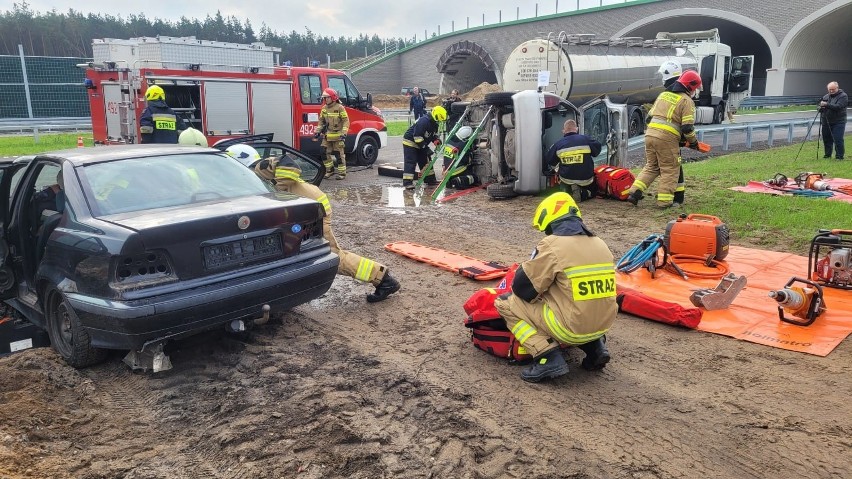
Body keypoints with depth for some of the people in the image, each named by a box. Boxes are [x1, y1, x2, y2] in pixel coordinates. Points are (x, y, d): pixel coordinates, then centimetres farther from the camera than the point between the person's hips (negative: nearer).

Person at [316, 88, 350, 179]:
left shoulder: (340, 108, -9)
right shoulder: (324, 109, 9)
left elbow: (346, 121, -10)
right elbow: (321, 121, 18)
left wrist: (343, 134, -19)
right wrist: (318, 132, 10)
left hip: (337, 136, -6)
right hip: (327, 136, 6)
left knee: (339, 155, -1)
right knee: (325, 153, 4)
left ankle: (342, 173, 7)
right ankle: (329, 169, 20)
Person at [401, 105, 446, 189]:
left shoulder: (434, 123, 0)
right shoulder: (424, 121, -30)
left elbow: (433, 134, 14)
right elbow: (417, 136, -31)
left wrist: (436, 140, -9)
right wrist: (425, 148, -28)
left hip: (420, 144, 9)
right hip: (410, 142, -9)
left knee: (425, 161, 11)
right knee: (410, 162, -14)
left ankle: (430, 179, 19)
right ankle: (407, 182, -16)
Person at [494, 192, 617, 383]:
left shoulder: (552, 244, -13)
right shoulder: (599, 243, 8)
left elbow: (523, 286, -8)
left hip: (571, 328, -7)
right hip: (603, 324, 7)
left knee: (504, 303, 5)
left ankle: (548, 356, -6)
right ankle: (595, 345, 16)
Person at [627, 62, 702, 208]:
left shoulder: (663, 95, 17)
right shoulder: (686, 100, -2)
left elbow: (650, 117, 19)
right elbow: (687, 127, -8)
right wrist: (693, 142, 7)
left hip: (650, 134, 6)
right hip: (667, 138, -6)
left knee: (651, 167, 18)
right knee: (670, 170, 7)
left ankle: (635, 192, 7)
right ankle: (664, 201, 6)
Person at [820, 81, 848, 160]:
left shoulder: (843, 96, -5)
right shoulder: (826, 97, 12)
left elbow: (838, 107, -20)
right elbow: (820, 108, 14)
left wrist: (826, 105, -28)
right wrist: (821, 108, -10)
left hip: (838, 122, -5)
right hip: (826, 122, 5)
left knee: (838, 140, -9)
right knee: (826, 139, 11)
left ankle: (839, 156, -1)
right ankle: (827, 155, 24)